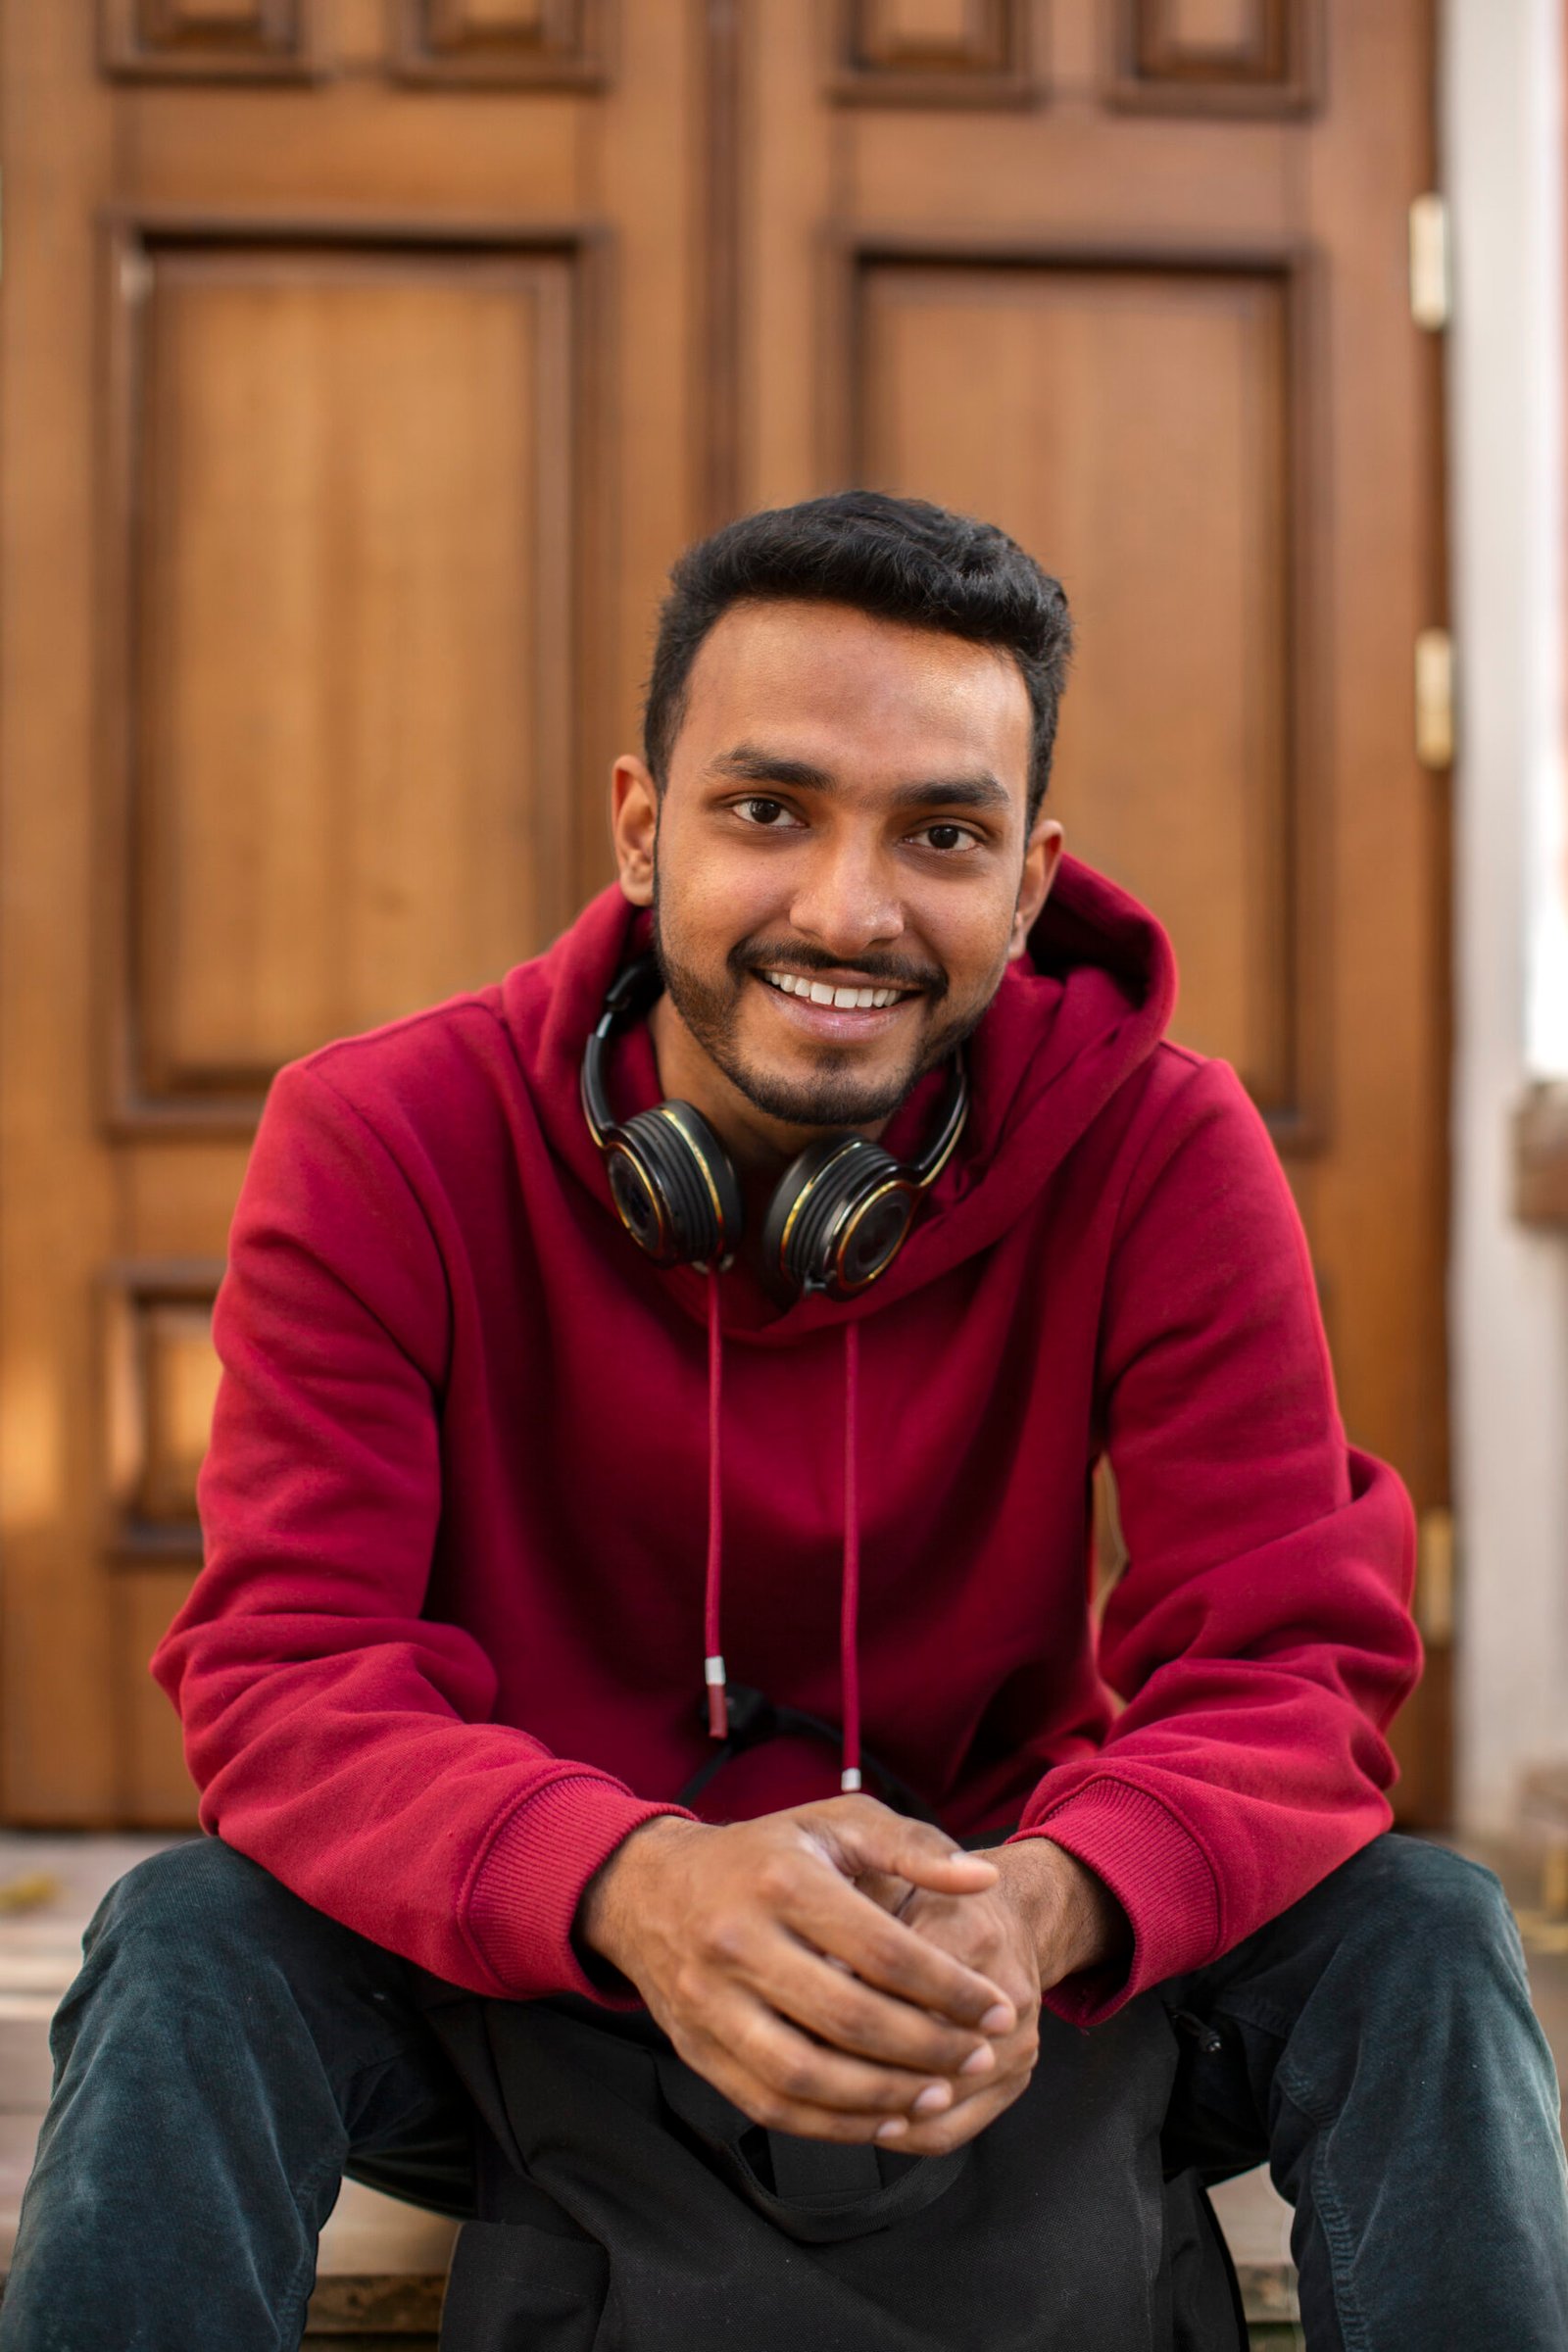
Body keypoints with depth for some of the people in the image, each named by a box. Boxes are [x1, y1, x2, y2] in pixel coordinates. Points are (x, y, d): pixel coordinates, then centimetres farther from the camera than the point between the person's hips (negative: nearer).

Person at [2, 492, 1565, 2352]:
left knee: (1416, 1934, -23)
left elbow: (1295, 1668, -16)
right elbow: (285, 1674, -21)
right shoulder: (380, 1145, -14)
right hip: (537, 1977, 0)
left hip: (976, 1976, 1)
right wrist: (636, 1886, -43)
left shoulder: (1159, 1152, -12)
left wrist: (1038, 1904, -41)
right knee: (192, 1947, -29)